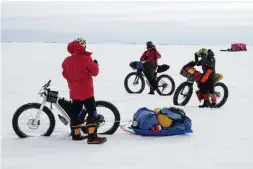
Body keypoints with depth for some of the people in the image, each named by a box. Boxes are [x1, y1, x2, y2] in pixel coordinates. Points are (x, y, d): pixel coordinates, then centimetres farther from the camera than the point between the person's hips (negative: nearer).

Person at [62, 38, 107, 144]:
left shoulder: (67, 60, 5)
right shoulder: (86, 58, -13)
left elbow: (65, 74, 14)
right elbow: (95, 72, -7)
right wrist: (95, 64, 12)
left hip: (74, 91, 7)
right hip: (86, 91, -7)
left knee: (76, 112, 15)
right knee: (92, 112, -6)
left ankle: (76, 134, 23)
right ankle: (92, 136, -13)